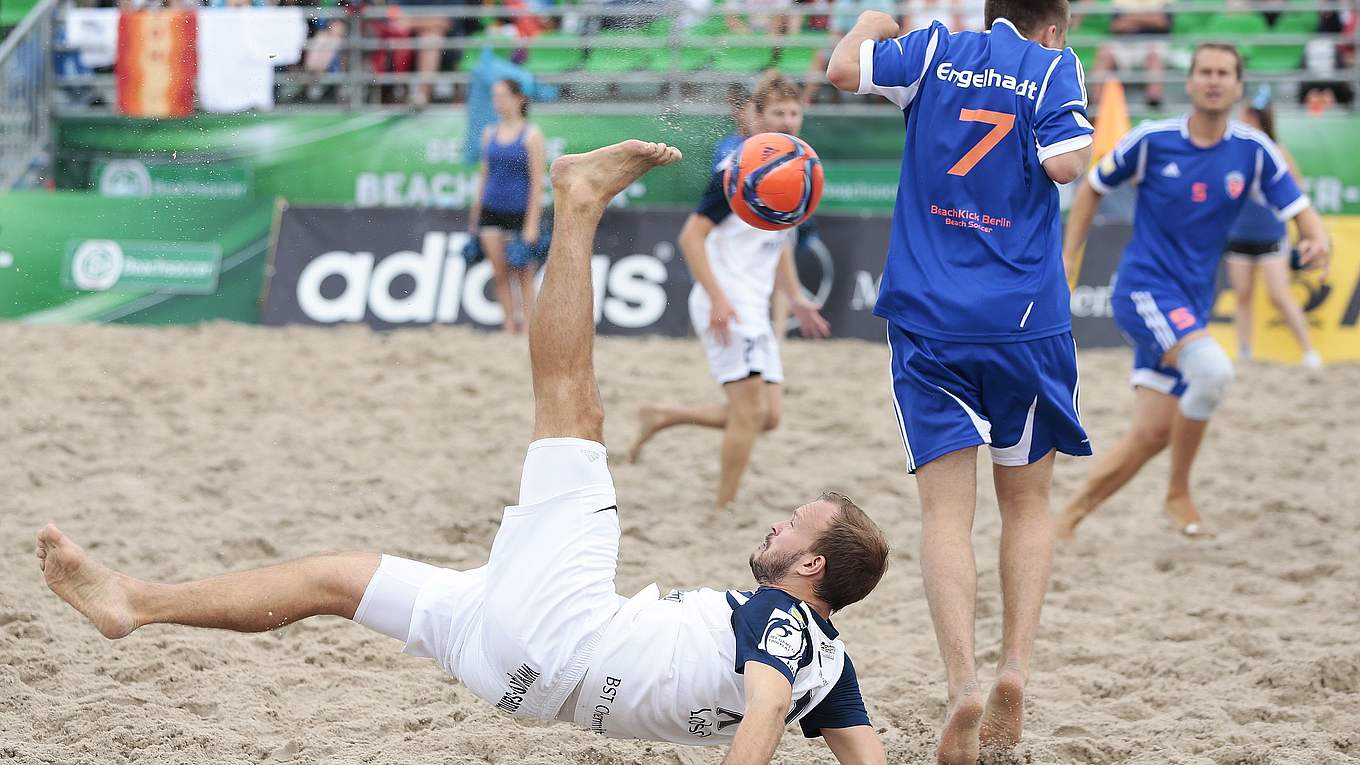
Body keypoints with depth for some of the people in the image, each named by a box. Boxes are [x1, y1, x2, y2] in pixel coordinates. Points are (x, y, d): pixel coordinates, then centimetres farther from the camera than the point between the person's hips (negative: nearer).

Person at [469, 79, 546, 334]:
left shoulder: (531, 135, -6)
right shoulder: (489, 133, 9)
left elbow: (537, 181, -9)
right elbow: (484, 175, 14)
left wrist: (532, 224, -14)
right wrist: (475, 217, 12)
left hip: (520, 211, -5)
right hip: (491, 210, 5)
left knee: (524, 275, 2)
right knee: (499, 274, 3)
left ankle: (527, 328, 5)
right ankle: (510, 327, 9)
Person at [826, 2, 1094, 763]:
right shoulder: (1054, 66, 0)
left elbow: (845, 68, -3)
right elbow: (1064, 164, -13)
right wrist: (1080, 131, 9)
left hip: (930, 321, 1)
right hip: (1027, 322, -1)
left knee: (947, 513, -1)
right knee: (1028, 505, 15)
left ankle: (964, 683, -19)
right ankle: (1016, 669, -1)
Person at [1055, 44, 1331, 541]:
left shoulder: (1254, 151, -1)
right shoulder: (1152, 141, -6)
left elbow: (1301, 211, -1)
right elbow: (1092, 188, 9)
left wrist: (1317, 241, -25)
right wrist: (1067, 258, 2)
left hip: (1191, 305, 4)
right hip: (1143, 290, -4)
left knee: (1151, 436, 0)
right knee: (1213, 368, -30)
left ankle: (1069, 518, 16)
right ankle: (1178, 495, -10)